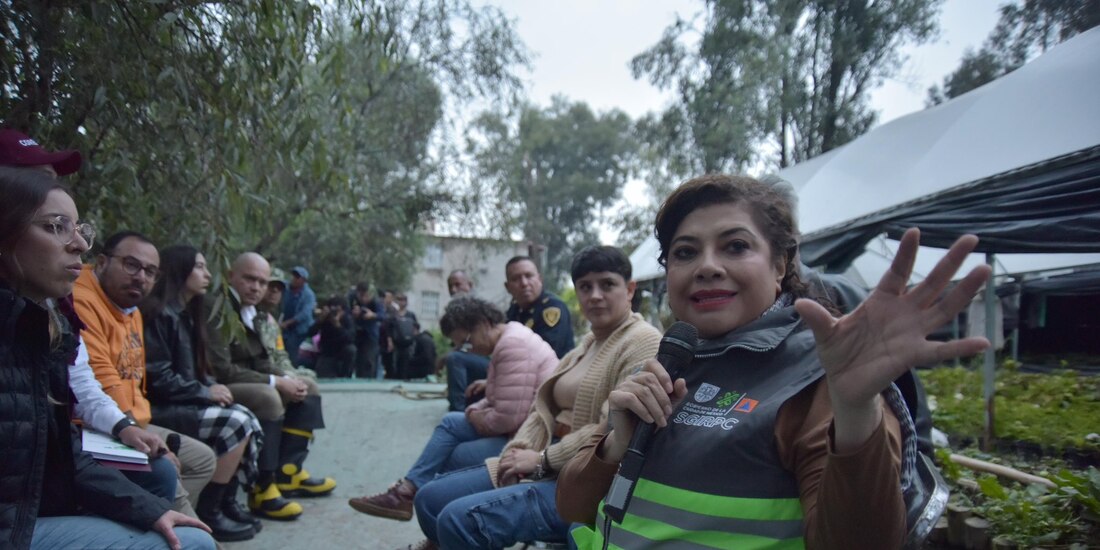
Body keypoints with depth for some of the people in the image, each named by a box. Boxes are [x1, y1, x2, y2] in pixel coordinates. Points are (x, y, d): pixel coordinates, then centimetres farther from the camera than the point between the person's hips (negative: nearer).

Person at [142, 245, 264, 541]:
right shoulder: (159, 313, -15)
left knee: (246, 417, -7)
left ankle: (226, 502, 2)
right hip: (160, 409, -9)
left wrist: (212, 388, -4)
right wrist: (205, 392, -14)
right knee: (235, 424, -22)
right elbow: (157, 378, -20)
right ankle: (207, 513, -12)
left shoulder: (185, 314, 15)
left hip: (184, 403, 9)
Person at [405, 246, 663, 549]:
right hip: (550, 466, 9)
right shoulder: (587, 343, 18)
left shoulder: (644, 343, -12)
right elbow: (545, 406, 15)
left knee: (459, 519, -24)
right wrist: (519, 450, -4)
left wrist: (542, 459, -16)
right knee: (430, 498, 4)